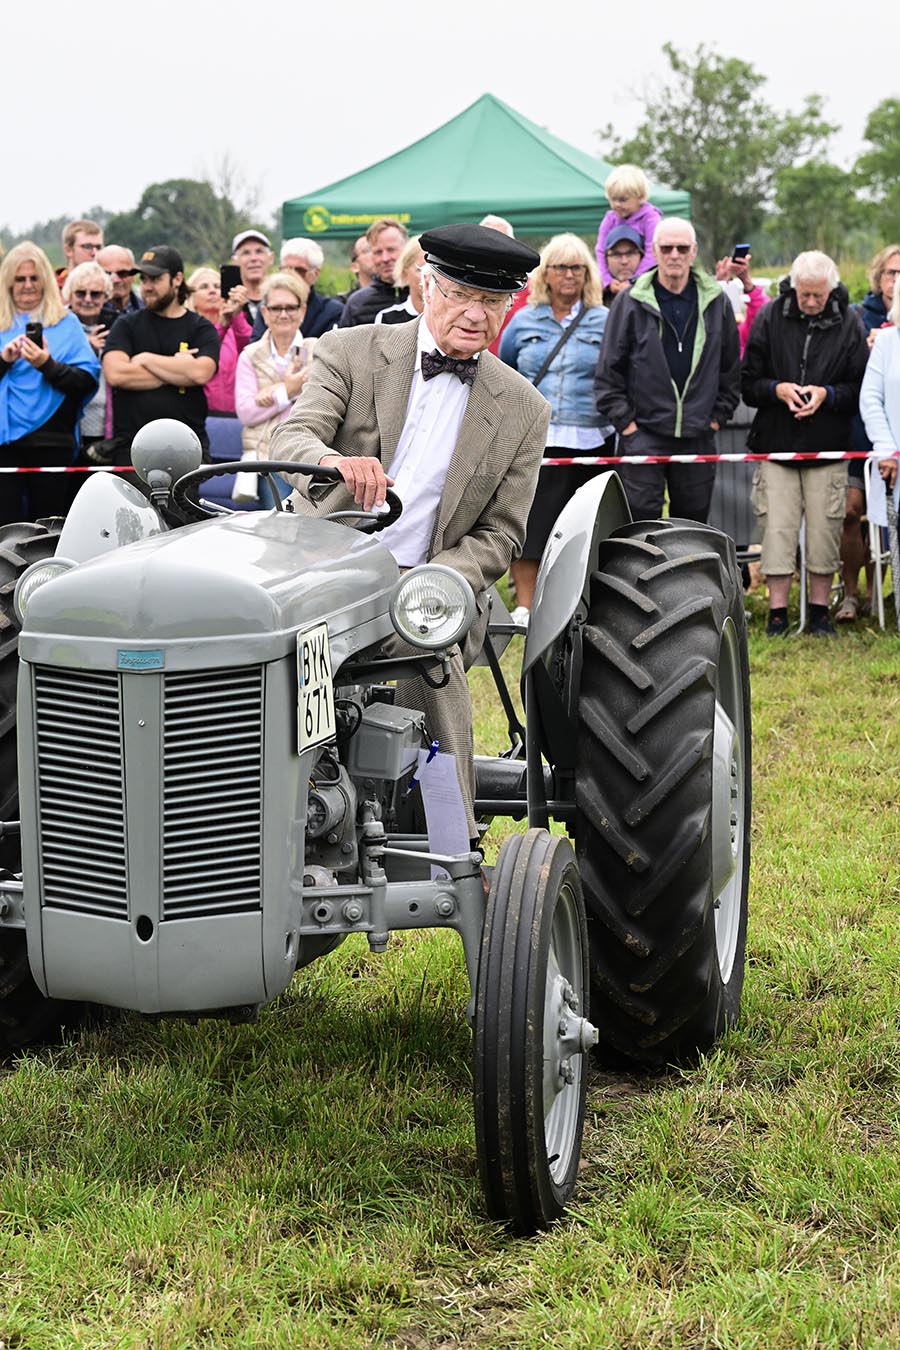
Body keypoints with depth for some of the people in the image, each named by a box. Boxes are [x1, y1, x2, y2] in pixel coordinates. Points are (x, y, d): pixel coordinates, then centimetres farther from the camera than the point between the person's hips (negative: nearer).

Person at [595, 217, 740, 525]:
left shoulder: (717, 302, 6)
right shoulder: (630, 303, -1)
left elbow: (732, 369, 14)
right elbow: (609, 371, 1)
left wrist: (718, 416, 7)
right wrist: (624, 420, -5)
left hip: (698, 436, 3)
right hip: (643, 432, -3)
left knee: (694, 520, 8)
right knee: (641, 517, -6)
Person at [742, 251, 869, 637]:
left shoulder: (849, 324, 0)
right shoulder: (770, 317, 1)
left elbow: (861, 388, 3)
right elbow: (747, 383, 4)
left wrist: (827, 394, -14)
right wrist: (777, 389, -15)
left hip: (828, 449, 0)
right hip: (776, 445, 0)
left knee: (824, 532, 2)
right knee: (777, 530, -1)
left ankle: (819, 610, 15)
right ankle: (777, 613, 7)